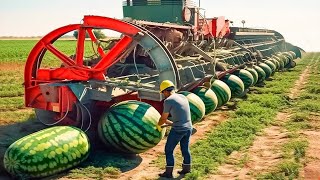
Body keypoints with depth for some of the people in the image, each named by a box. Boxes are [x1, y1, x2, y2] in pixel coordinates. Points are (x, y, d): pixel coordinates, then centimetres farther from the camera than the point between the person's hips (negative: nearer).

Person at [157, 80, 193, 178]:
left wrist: (158, 125, 18)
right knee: (185, 149, 21)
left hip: (178, 129, -7)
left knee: (168, 150, 8)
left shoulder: (168, 101, -11)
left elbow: (163, 118, -2)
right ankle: (186, 169, 34)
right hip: (188, 128, 7)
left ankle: (168, 172, 14)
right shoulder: (183, 97, 12)